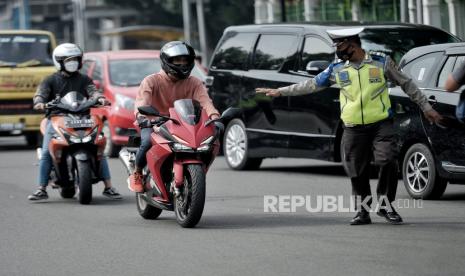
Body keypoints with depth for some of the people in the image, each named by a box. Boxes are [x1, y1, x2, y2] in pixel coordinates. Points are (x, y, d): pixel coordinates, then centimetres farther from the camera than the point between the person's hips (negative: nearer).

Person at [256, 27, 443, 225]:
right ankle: (363, 210, 17)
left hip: (381, 125, -2)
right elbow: (312, 85, 12)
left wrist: (426, 107, 9)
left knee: (388, 162, -15)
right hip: (353, 129, 2)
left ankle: (386, 205, 2)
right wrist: (280, 92, 10)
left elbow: (406, 84, 8)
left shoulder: (381, 62, 0)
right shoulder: (336, 69, 6)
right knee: (357, 171, 2)